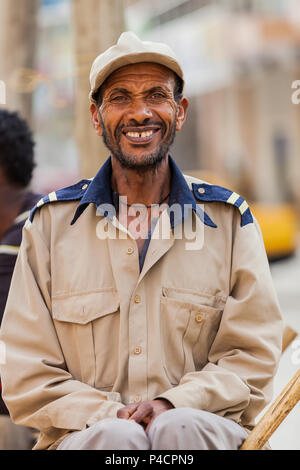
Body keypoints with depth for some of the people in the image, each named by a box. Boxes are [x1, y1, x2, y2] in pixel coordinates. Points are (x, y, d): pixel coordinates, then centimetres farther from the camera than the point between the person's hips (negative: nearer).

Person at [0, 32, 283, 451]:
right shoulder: (50, 223, 8)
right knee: (116, 436, -33)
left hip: (204, 430, 1)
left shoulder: (230, 220, 9)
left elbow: (252, 359, 5)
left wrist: (173, 404, -13)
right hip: (82, 435, 0)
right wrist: (109, 416, -13)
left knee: (179, 427, -32)